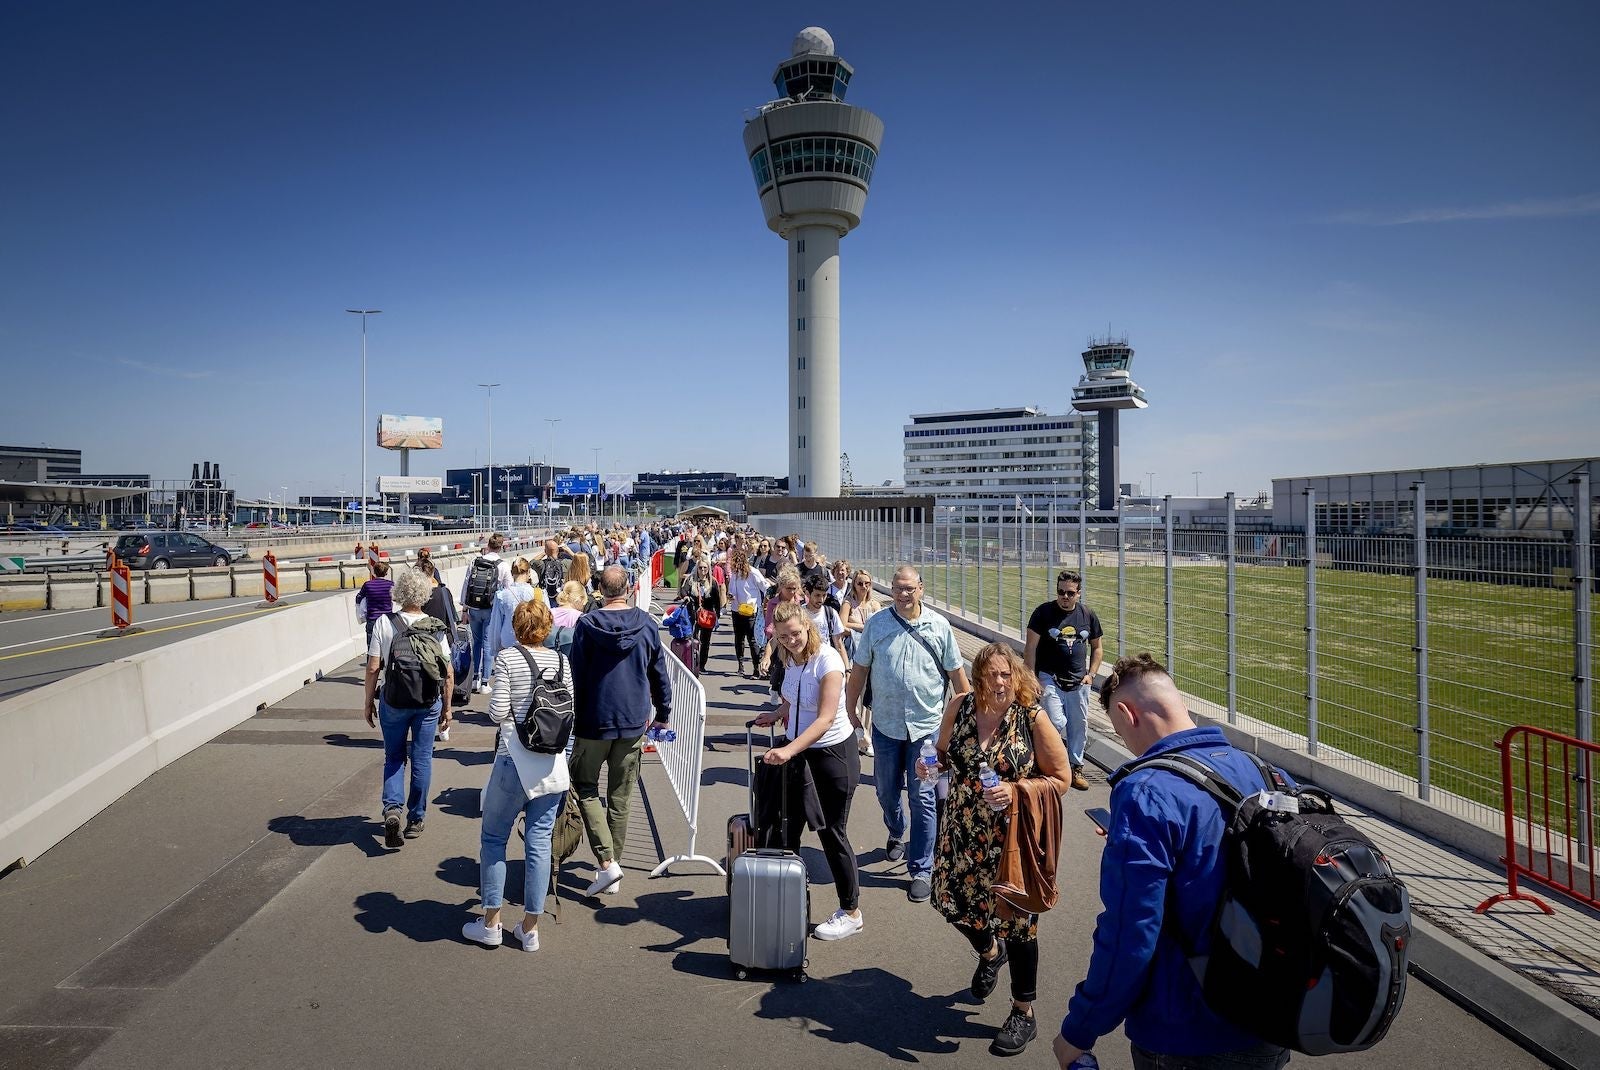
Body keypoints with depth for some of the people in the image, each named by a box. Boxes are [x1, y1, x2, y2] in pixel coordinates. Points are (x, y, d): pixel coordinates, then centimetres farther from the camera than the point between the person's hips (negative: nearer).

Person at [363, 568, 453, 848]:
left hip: (393, 701, 0)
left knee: (394, 758, 16)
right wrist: (447, 707, 8)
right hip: (429, 703, 1)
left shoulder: (384, 624, -9)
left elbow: (373, 668, -8)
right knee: (422, 759, 12)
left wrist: (369, 702, 6)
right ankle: (416, 819, 21)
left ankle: (391, 808, -4)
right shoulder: (436, 627, -6)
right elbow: (448, 673, -3)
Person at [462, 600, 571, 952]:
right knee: (539, 842, 8)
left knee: (493, 836, 14)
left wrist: (509, 709, 9)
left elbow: (498, 712, -11)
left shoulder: (507, 658, -8)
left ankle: (490, 923, 21)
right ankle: (530, 929, 17)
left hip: (515, 759, -3)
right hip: (553, 763, 4)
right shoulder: (561, 661, 3)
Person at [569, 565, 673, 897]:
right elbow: (659, 673, 5)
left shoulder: (586, 624, -9)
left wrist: (573, 718, 4)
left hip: (594, 721, -2)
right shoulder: (646, 624, -2)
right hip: (633, 721, 3)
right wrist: (663, 714, 17)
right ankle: (612, 863, 19)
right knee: (621, 798, 12)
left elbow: (576, 677, -5)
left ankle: (607, 862, -3)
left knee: (585, 789, 10)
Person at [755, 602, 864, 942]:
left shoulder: (827, 660, -22)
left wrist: (789, 750, -41)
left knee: (831, 833, 3)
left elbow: (826, 718, -31)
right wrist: (777, 714, 1)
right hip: (798, 752, 7)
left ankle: (851, 912, 19)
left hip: (832, 752, -7)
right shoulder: (791, 659, 0)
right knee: (788, 828, 11)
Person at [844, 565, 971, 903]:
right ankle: (896, 834, 47)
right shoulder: (876, 623, -2)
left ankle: (922, 870, 12)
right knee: (887, 791, 16)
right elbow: (859, 672, 3)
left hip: (926, 726, -2)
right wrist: (848, 714, 3)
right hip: (886, 724, 2)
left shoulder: (939, 626, -3)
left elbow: (956, 673, 4)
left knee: (922, 798, 0)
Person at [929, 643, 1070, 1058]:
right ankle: (990, 952, 49)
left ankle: (1023, 1015, 29)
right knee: (952, 900, 13)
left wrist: (1015, 790, -22)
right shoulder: (962, 709, -5)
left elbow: (1060, 778, -9)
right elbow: (944, 754, 12)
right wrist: (933, 765, -11)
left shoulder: (1032, 718, -16)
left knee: (1016, 919, 6)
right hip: (964, 833, 4)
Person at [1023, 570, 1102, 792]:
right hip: (1050, 679, -4)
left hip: (1079, 682, 4)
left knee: (1079, 727, 9)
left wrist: (1091, 674, 5)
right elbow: (1031, 647, -5)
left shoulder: (1088, 615, 4)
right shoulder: (1044, 612, -6)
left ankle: (1076, 768, 26)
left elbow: (1096, 648, 16)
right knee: (1057, 723, -14)